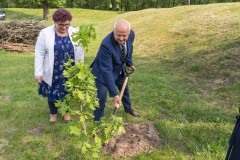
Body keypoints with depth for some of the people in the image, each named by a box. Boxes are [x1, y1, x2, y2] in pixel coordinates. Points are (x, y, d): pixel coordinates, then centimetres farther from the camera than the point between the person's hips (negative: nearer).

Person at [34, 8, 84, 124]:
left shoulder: (75, 33, -5)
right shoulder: (45, 33, -11)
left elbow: (80, 52, 2)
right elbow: (39, 53, -9)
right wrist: (38, 72, -11)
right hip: (53, 73, -1)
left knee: (67, 92, 17)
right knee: (52, 93, 15)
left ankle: (65, 112, 40)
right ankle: (53, 113, 38)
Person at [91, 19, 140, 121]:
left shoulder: (131, 34, -23)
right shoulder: (106, 44, -40)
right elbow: (107, 71, -39)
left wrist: (129, 63, 9)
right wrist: (114, 94, -40)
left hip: (119, 69, 7)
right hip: (103, 71, -6)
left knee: (125, 89, 24)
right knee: (101, 96, -11)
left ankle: (128, 108, 52)